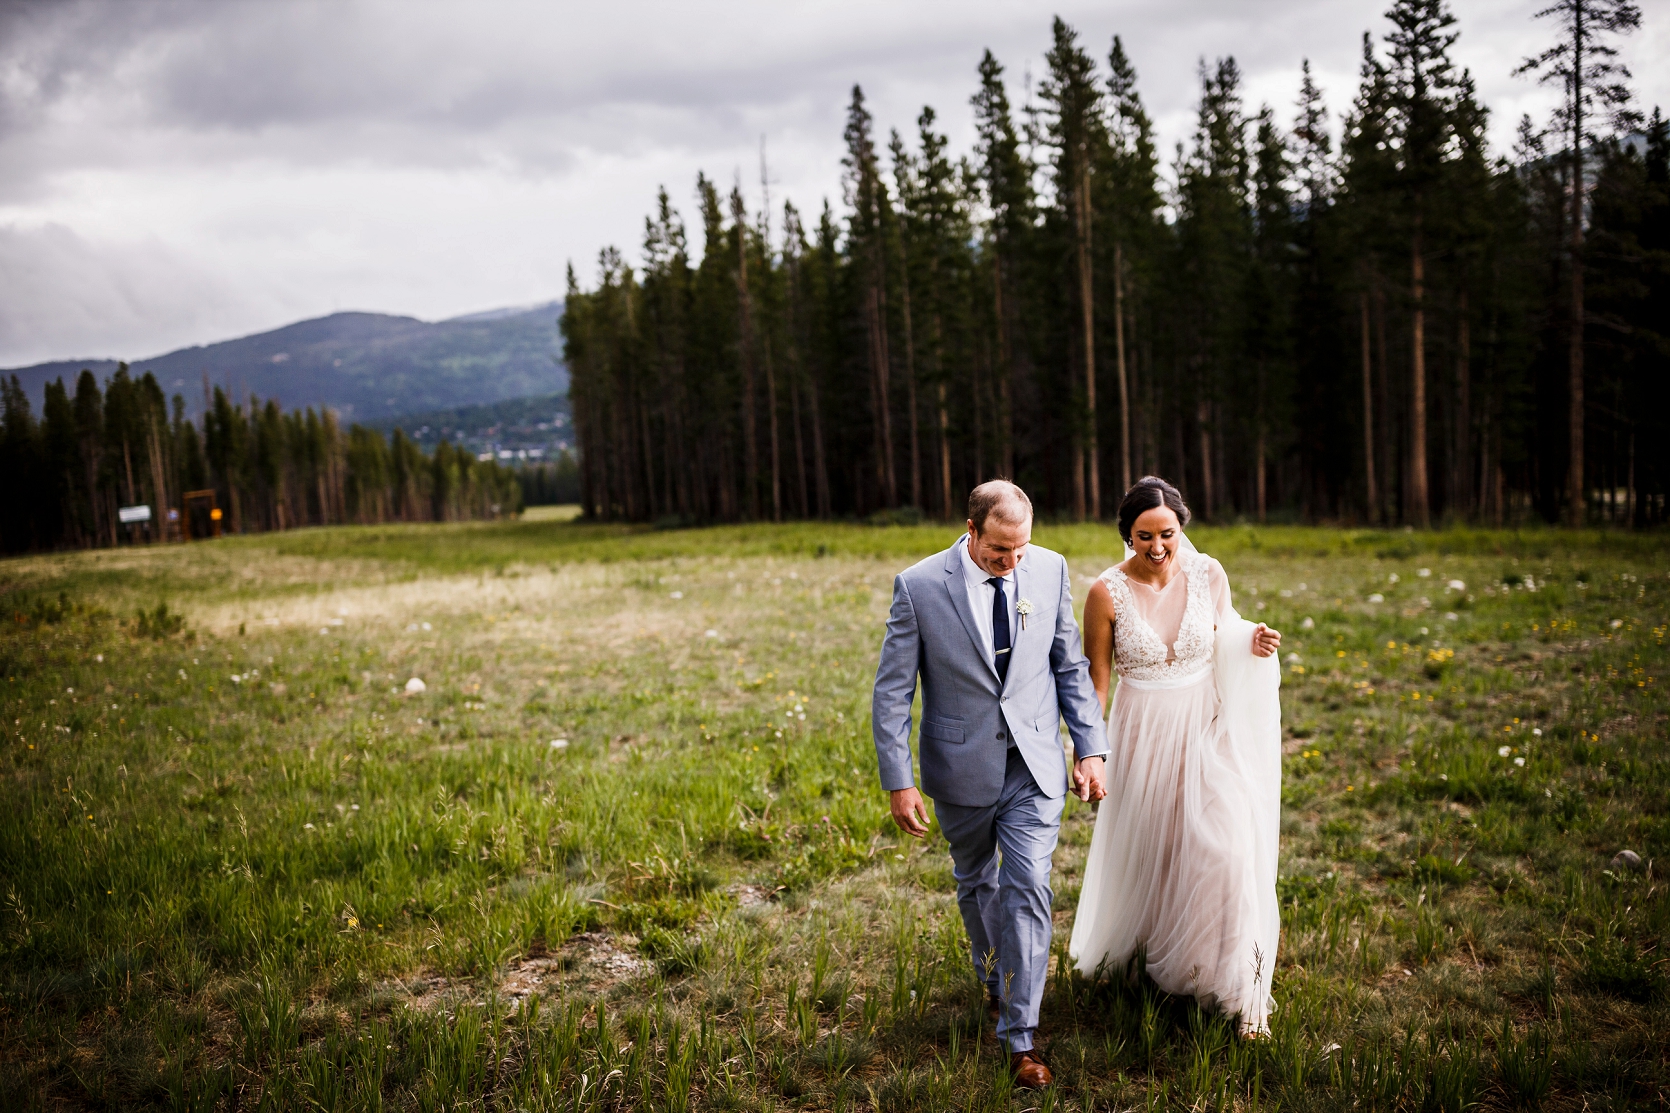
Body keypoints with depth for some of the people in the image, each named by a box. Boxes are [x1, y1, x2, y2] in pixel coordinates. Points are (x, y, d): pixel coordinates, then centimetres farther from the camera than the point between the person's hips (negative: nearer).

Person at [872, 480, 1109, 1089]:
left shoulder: (1049, 569, -6)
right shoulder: (919, 586, -15)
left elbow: (1071, 665, 5)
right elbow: (892, 691, -10)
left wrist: (1090, 747, 2)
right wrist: (899, 782, -12)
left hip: (1034, 763, 1)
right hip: (961, 765, -1)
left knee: (1027, 888, -6)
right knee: (976, 884, 18)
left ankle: (1019, 1033, 6)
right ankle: (996, 974, 47)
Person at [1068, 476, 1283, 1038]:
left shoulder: (1208, 574, -4)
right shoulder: (1108, 593, -11)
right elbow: (1095, 681, -3)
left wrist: (1254, 644, -9)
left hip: (1205, 731, 1)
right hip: (1142, 734, -1)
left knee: (1224, 845, -12)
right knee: (1146, 854, 13)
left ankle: (1236, 988, 5)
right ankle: (1137, 954, 42)